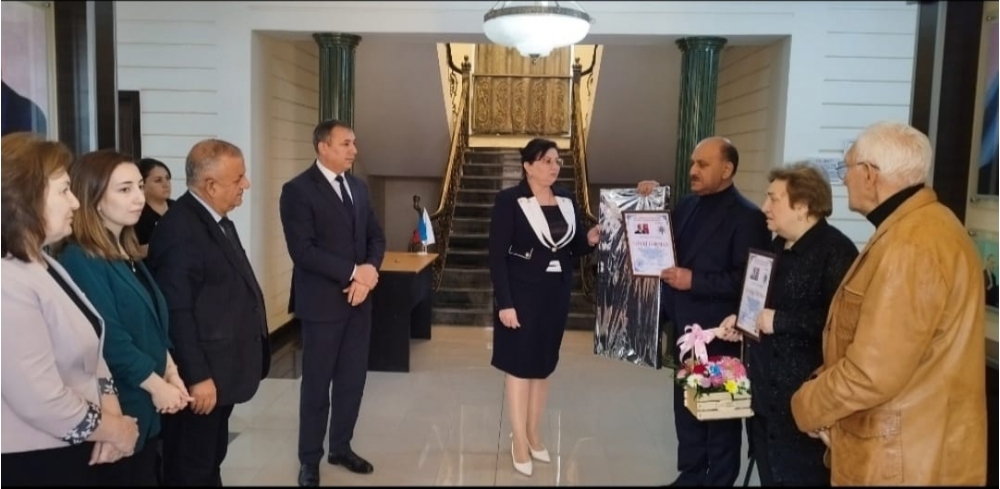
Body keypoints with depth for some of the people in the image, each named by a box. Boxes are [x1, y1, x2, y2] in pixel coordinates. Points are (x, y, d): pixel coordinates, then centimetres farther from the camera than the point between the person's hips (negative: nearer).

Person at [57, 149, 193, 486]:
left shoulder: (126, 252, 9)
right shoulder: (80, 260, -18)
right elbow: (111, 340, -21)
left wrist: (170, 373, 2)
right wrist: (157, 385, -12)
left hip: (146, 406, 8)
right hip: (118, 409, -8)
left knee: (146, 475, 17)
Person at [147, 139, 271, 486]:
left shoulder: (218, 220, 11)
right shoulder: (179, 228, -20)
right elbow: (176, 312, -23)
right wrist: (197, 377, -21)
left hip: (221, 370, 9)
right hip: (200, 378, -9)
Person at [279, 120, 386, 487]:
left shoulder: (358, 187, 10)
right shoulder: (298, 190, -11)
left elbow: (376, 236, 10)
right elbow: (303, 251, -19)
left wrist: (370, 270, -10)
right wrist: (353, 272, -18)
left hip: (359, 299, 6)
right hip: (322, 302, -6)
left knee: (353, 379, 13)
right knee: (317, 383, 7)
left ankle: (341, 447, 31)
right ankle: (310, 459, 24)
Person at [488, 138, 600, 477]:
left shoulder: (567, 200, 5)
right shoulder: (509, 200, -12)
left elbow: (573, 250, 9)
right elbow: (497, 255, -14)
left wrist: (590, 240, -13)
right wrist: (504, 303, -19)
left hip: (557, 294, 6)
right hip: (522, 294, -5)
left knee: (544, 364, 14)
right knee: (519, 364, 4)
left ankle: (534, 433, 30)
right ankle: (519, 441, 17)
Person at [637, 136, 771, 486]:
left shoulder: (746, 217, -13)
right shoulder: (687, 206, 8)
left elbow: (746, 280, -19)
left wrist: (695, 281, -23)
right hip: (685, 330, 7)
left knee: (720, 413, 10)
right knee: (686, 409, 17)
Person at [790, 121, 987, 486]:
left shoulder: (912, 246, -26)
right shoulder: (917, 226, 10)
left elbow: (872, 374, -28)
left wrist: (807, 406, -11)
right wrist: (820, 393, 7)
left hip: (903, 459, -9)